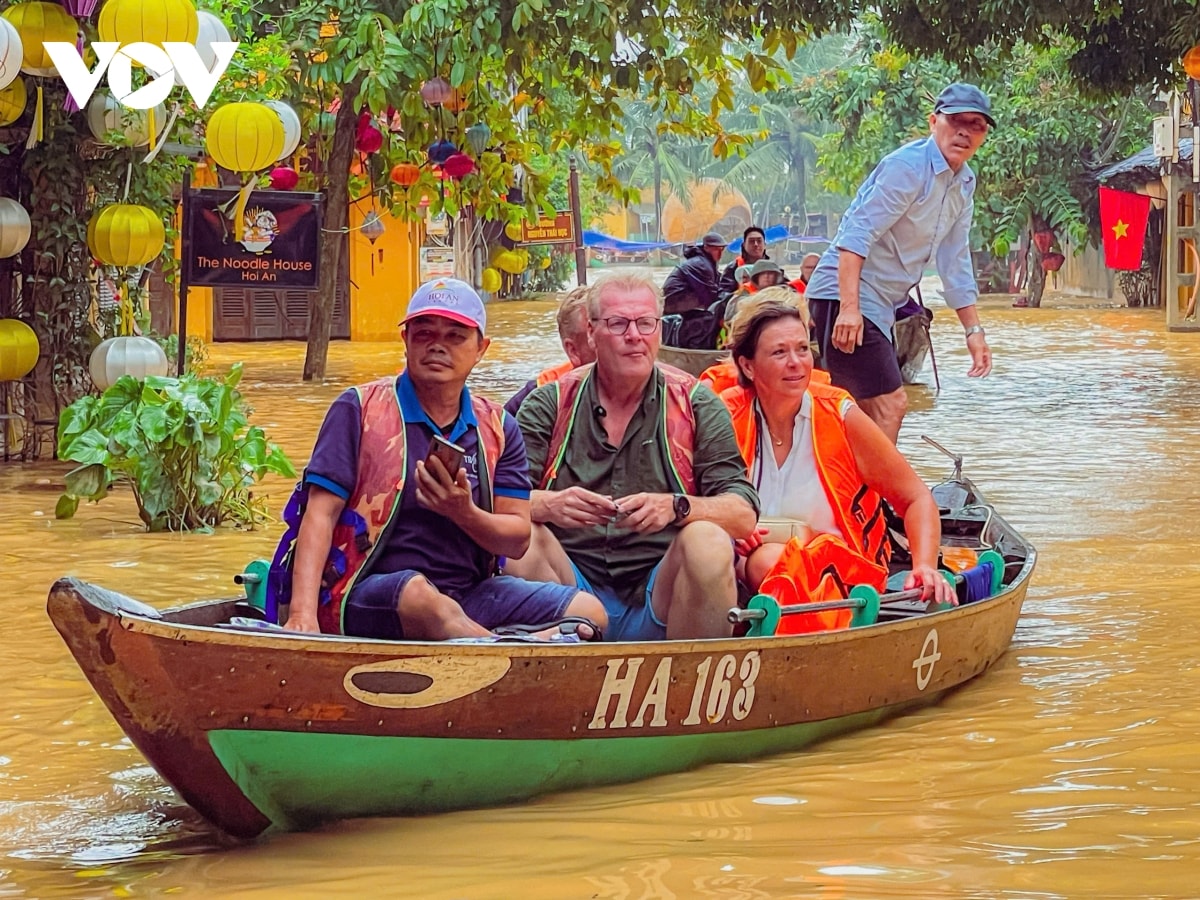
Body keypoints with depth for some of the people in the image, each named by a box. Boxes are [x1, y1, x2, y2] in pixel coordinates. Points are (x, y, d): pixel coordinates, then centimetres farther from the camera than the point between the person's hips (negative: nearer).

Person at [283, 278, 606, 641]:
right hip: (368, 594, -4)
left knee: (588, 612, -16)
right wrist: (303, 614, -20)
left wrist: (465, 515, -16)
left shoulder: (497, 427, 13)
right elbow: (321, 515, -6)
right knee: (422, 598, -39)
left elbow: (517, 539, 7)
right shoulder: (360, 410, 2)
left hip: (469, 594, 5)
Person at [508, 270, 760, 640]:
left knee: (707, 542, -29)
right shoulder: (549, 404, 10)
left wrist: (674, 507, -22)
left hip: (658, 598, 0)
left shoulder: (696, 405, 8)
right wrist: (549, 505, -24)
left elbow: (744, 515, -2)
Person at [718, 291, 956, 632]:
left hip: (844, 572, -1)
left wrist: (925, 566, -20)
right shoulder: (727, 418, -4)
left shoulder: (839, 417, -6)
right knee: (766, 560, -33)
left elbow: (916, 499, -1)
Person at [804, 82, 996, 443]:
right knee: (890, 405, -17)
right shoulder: (907, 167, -17)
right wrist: (849, 307, -32)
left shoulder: (964, 183, 12)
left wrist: (973, 329, 18)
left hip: (878, 306, 10)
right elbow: (857, 235, -24)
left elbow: (955, 264, 20)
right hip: (845, 298, -10)